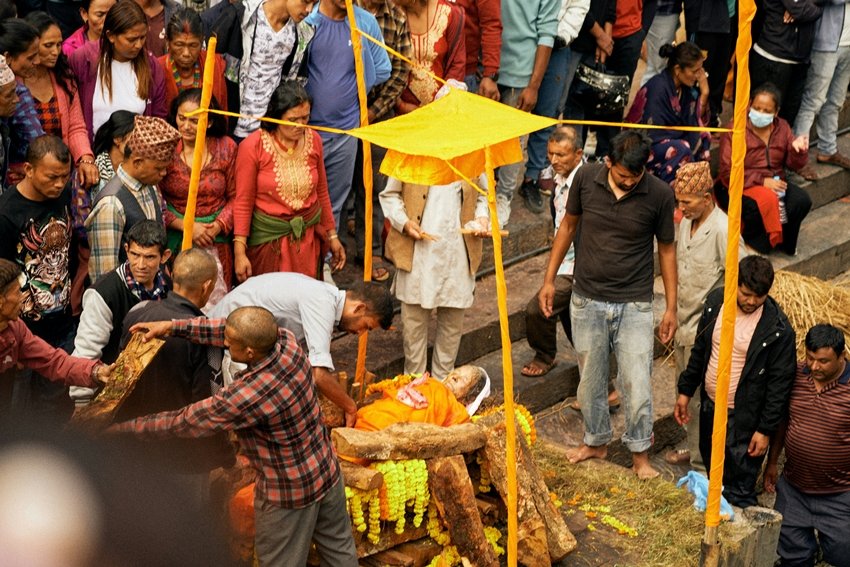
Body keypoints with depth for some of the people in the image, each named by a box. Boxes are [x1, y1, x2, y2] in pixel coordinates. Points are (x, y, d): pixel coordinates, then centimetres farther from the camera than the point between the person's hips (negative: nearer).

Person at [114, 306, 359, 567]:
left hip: (288, 493, -7)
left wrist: (125, 426, -8)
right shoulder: (287, 341, -18)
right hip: (328, 472, 7)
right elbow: (235, 331, 0)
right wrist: (174, 326, -3)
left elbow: (183, 422, -21)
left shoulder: (244, 398, -34)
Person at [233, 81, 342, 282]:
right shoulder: (252, 147, -12)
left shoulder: (314, 140, 0)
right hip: (269, 237, -3)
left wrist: (332, 235, 15)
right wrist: (239, 252, -13)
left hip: (308, 236, 3)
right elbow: (243, 203, -9)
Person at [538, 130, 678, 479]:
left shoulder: (659, 195, -13)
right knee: (591, 379, 15)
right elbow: (568, 226, 6)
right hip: (587, 301, 2)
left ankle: (640, 453, 18)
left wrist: (671, 307, 0)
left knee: (636, 384, -1)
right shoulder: (586, 178, -9)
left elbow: (667, 249, -1)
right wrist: (549, 280, 7)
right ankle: (596, 441, 36)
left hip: (634, 306, -2)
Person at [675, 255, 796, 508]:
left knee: (740, 490, 1)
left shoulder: (778, 329, -20)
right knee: (712, 468, 23)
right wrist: (686, 390, 13)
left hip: (744, 418, -6)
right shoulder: (715, 302, -4)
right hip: (710, 406, 6)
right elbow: (699, 350, 10)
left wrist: (766, 430, -13)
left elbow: (780, 383, -14)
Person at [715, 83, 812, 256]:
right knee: (767, 201, -36)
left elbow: (793, 164, 9)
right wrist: (762, 181, -23)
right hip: (742, 187, -5)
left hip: (774, 182, 6)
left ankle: (780, 241, 0)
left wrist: (798, 149, -16)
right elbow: (727, 173, -16)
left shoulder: (782, 128, 7)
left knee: (802, 201, -21)